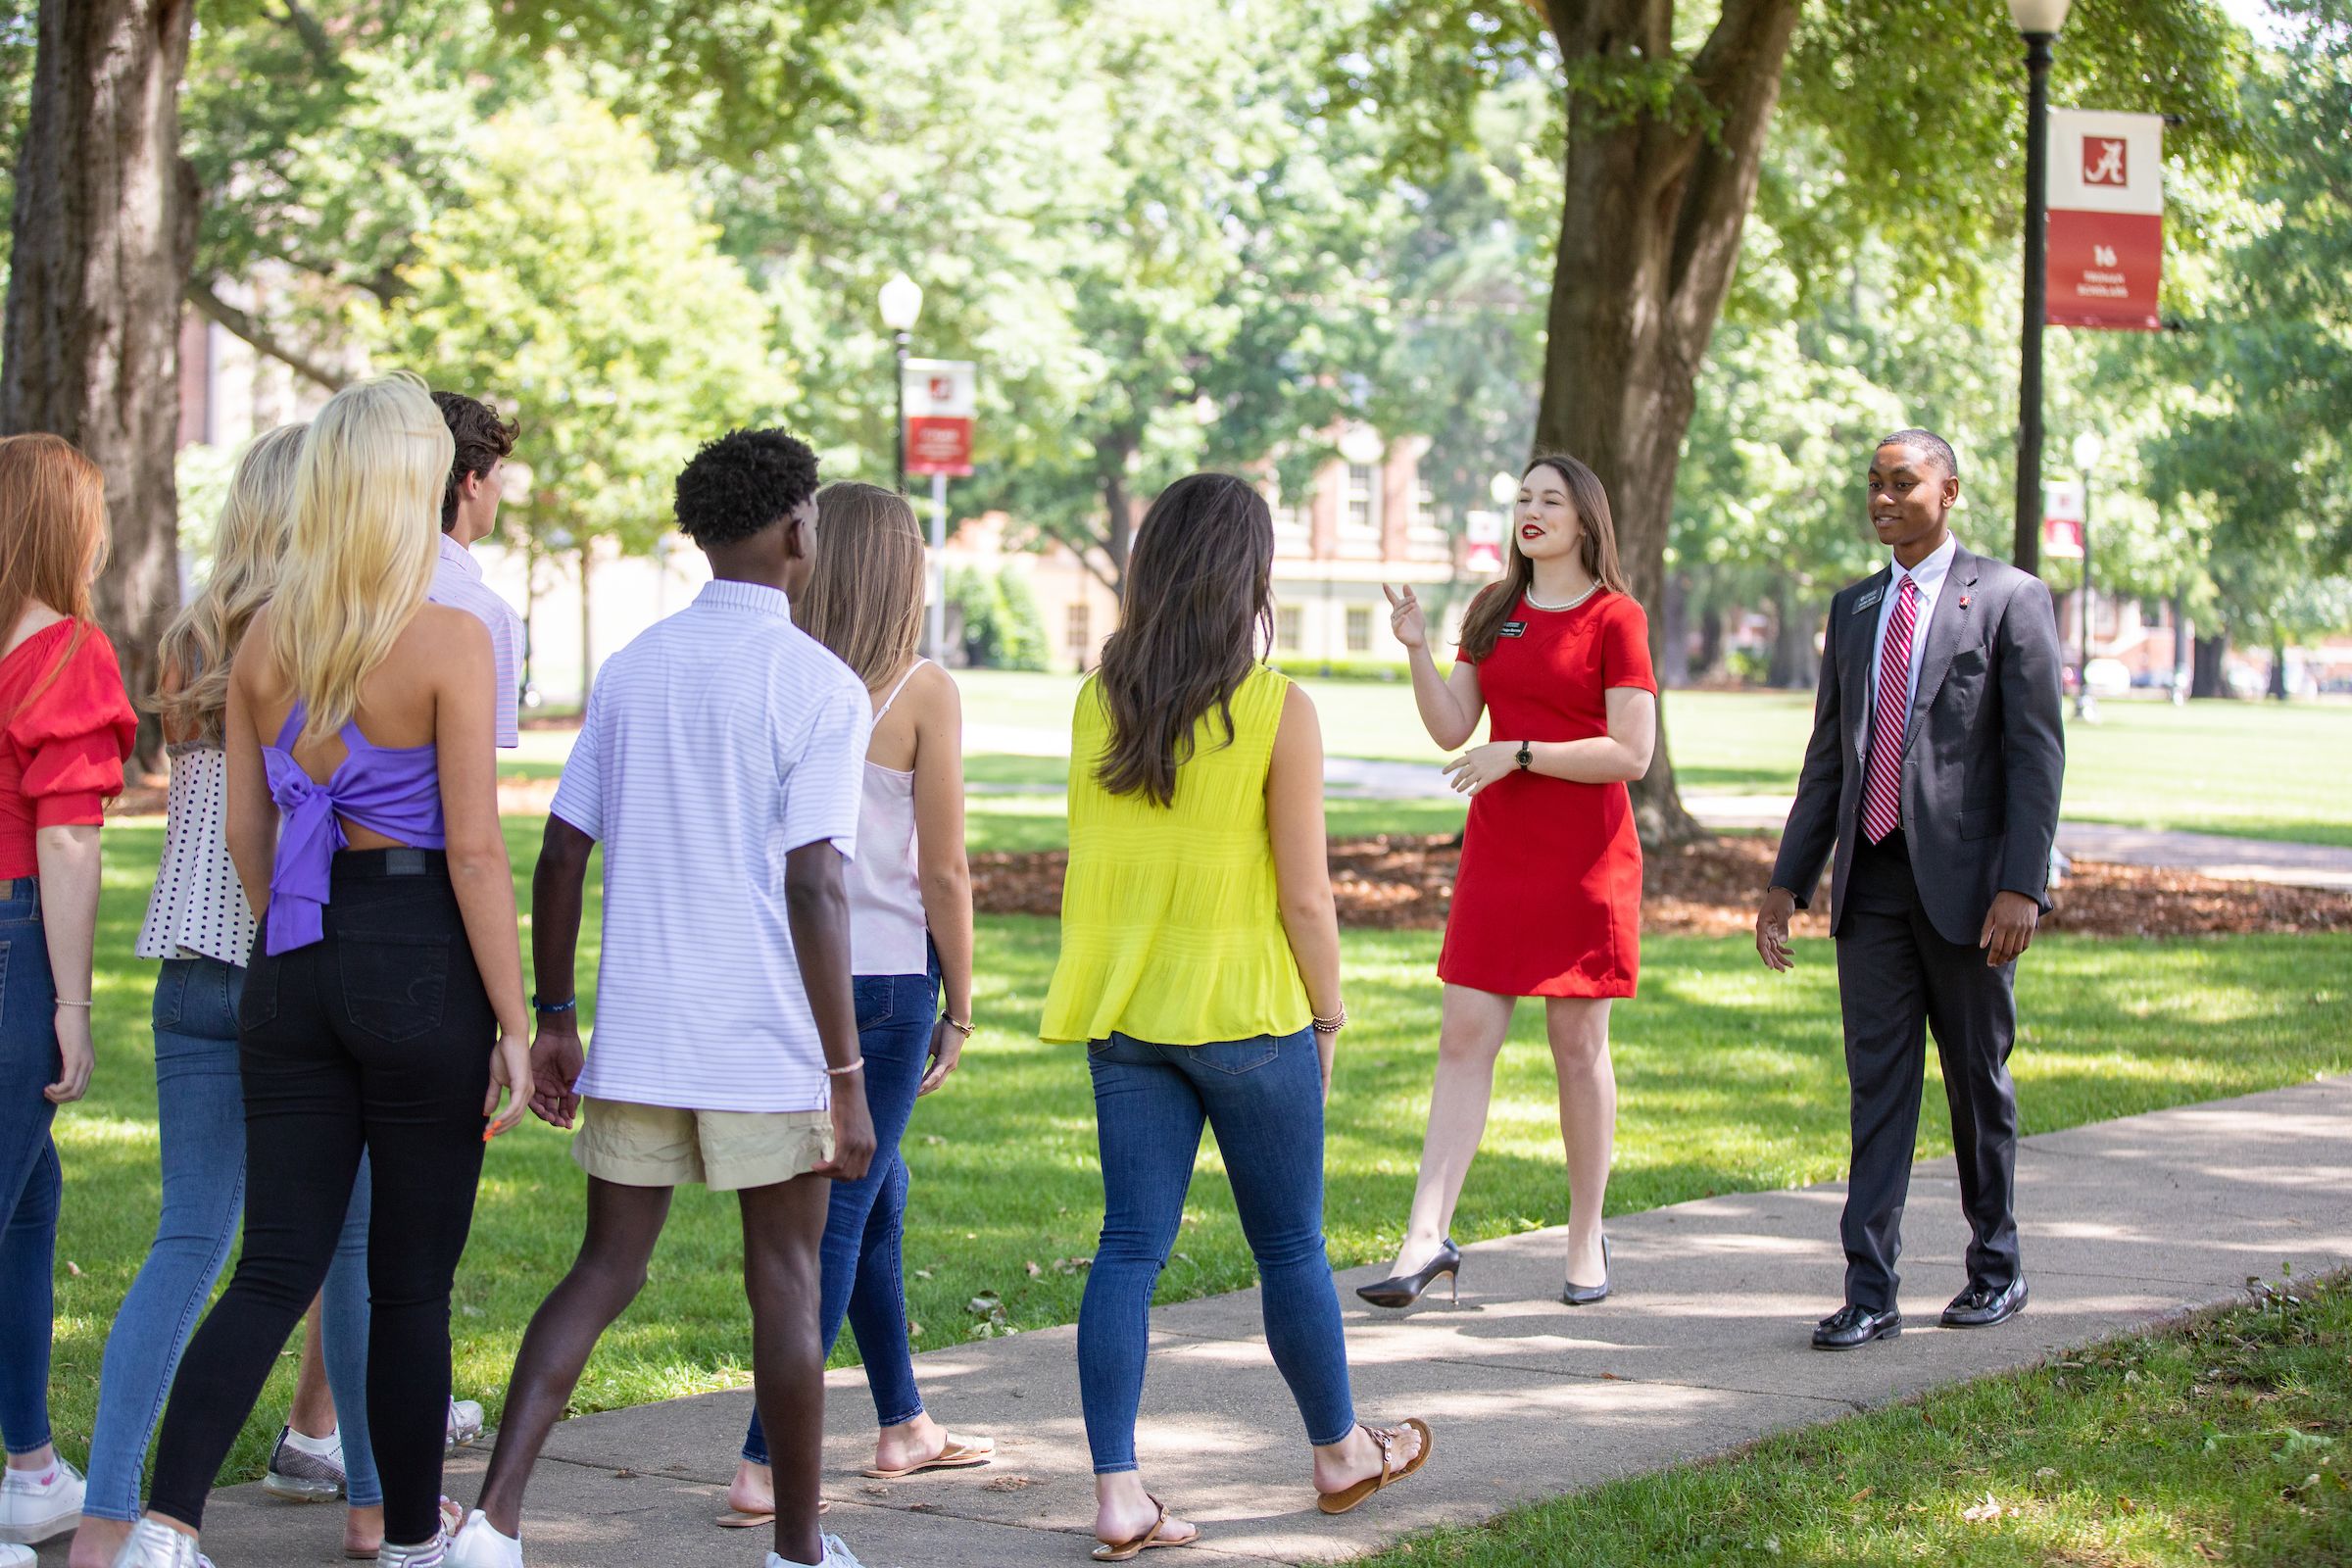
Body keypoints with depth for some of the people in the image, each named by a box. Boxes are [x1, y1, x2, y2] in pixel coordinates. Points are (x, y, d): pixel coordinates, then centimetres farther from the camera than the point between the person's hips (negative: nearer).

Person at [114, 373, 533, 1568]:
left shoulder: (263, 641, 5)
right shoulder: (449, 641, -11)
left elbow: (245, 831, 11)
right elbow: (475, 850, -13)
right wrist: (511, 1023, -8)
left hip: (294, 963, 5)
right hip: (421, 962, -5)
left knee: (276, 1268, 6)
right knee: (412, 1279, 8)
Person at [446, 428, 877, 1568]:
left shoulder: (631, 670, 8)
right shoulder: (819, 688, -9)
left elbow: (560, 854, 8)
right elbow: (813, 888, -15)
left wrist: (552, 1018, 16)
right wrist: (846, 1078, -11)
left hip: (637, 1038, 5)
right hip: (767, 1045, -4)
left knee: (605, 1272, 9)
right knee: (784, 1283, 9)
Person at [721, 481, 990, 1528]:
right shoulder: (922, 695, -10)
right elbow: (944, 872, -8)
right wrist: (960, 1008, 2)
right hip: (882, 973, -5)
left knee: (878, 1190, 22)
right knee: (840, 1213, 0)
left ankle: (903, 1427, 33)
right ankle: (764, 1467, -4)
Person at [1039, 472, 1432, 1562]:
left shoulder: (1099, 696, 1)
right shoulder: (1278, 712, -12)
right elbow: (1305, 896, -11)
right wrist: (1326, 1019, 2)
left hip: (1123, 1011, 4)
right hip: (1245, 1006, -4)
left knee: (1131, 1246, 5)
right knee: (1291, 1247, 12)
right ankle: (1341, 1453, 30)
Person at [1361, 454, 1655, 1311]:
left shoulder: (1615, 619, -5)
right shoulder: (1494, 613, 12)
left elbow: (1632, 754, -12)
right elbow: (1452, 729, 8)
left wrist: (1519, 753, -16)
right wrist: (1416, 651, -6)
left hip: (1585, 860, -4)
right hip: (1497, 853, 5)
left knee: (1578, 1046, 3)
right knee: (1464, 1038, -3)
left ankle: (1586, 1240, 15)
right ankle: (1427, 1238, -6)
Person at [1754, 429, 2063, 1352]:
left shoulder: (2009, 600, -3)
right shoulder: (1854, 608, 14)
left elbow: (2037, 753, -8)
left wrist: (2022, 885, -16)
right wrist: (1788, 881, 10)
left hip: (1964, 882, -4)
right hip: (1872, 882, 4)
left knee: (1978, 1082, 8)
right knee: (1878, 1085, 0)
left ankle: (1997, 1268, 24)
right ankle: (1870, 1294, -2)